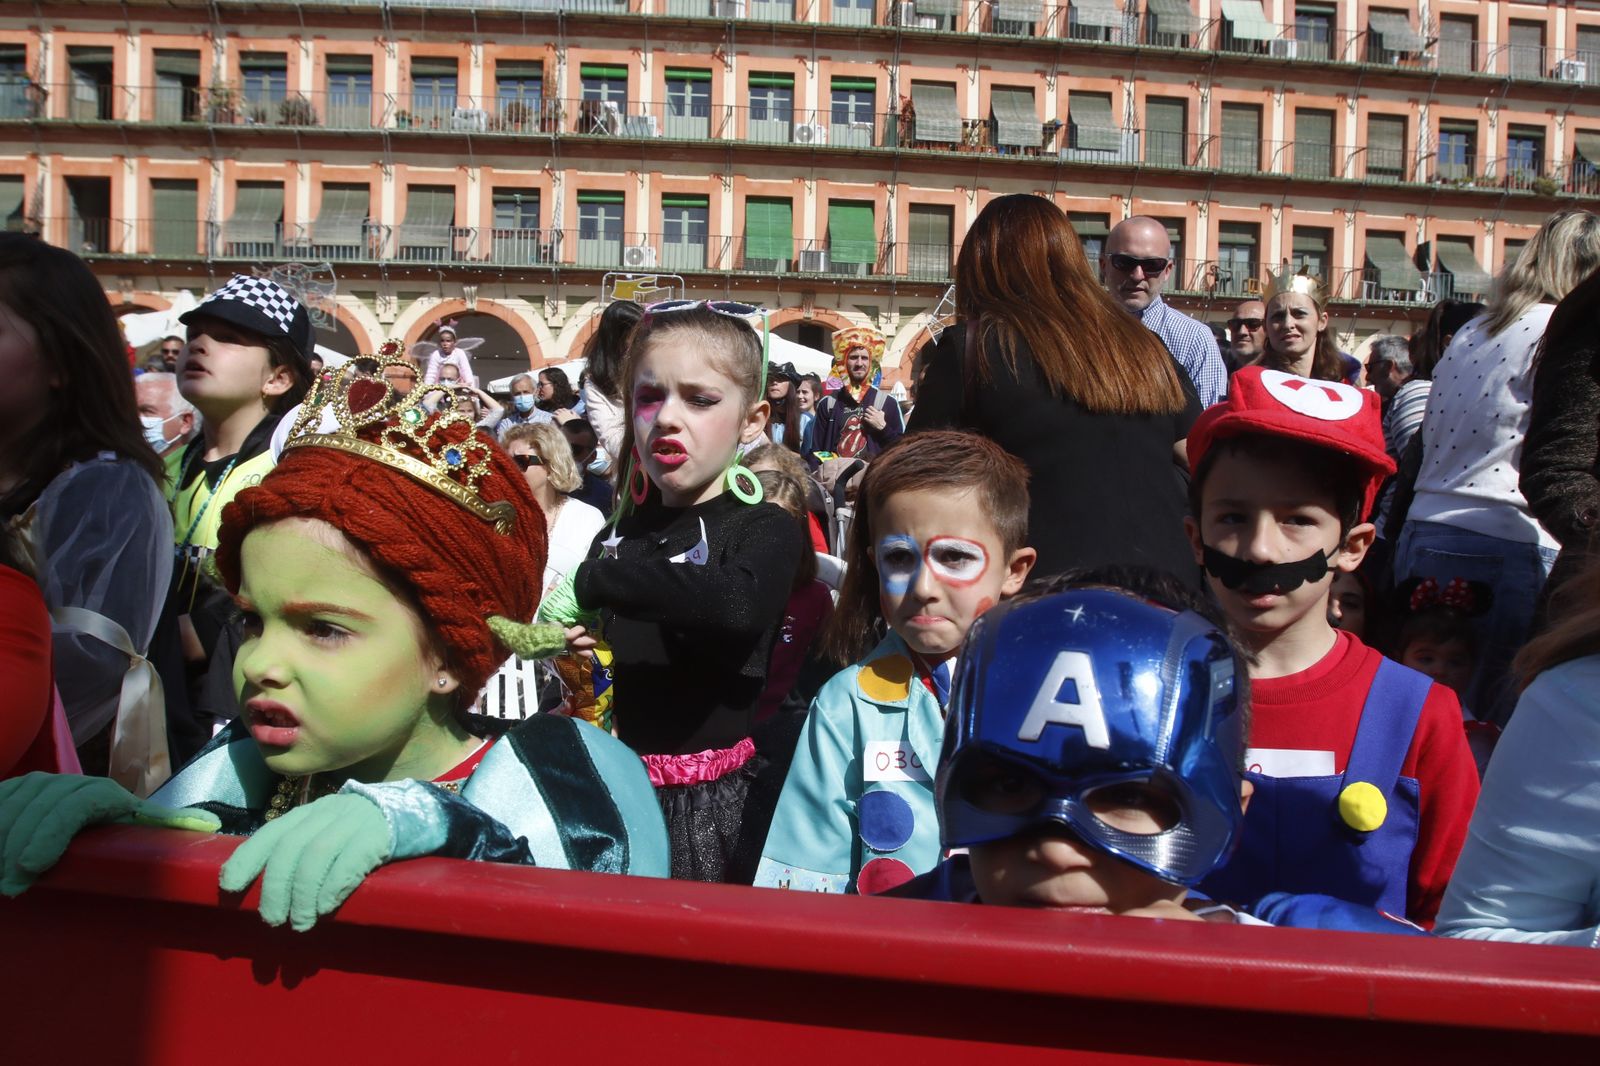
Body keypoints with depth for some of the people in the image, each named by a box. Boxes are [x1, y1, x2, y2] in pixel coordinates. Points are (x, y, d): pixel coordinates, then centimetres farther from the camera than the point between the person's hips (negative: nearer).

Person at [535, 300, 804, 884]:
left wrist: (593, 581, -24)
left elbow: (738, 605, -33)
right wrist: (571, 643, -4)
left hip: (713, 797, -5)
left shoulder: (766, 529, -10)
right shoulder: (622, 531, 8)